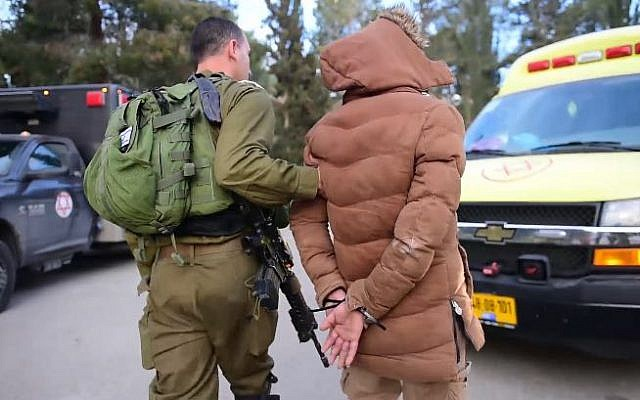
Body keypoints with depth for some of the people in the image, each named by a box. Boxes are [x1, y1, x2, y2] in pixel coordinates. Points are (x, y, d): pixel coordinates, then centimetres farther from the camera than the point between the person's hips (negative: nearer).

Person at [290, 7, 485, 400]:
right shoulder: (433, 118, -12)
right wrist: (365, 306, -13)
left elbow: (306, 218, 4)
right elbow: (424, 230, -19)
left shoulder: (324, 132, 4)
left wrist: (333, 292, -2)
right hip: (425, 325, -4)